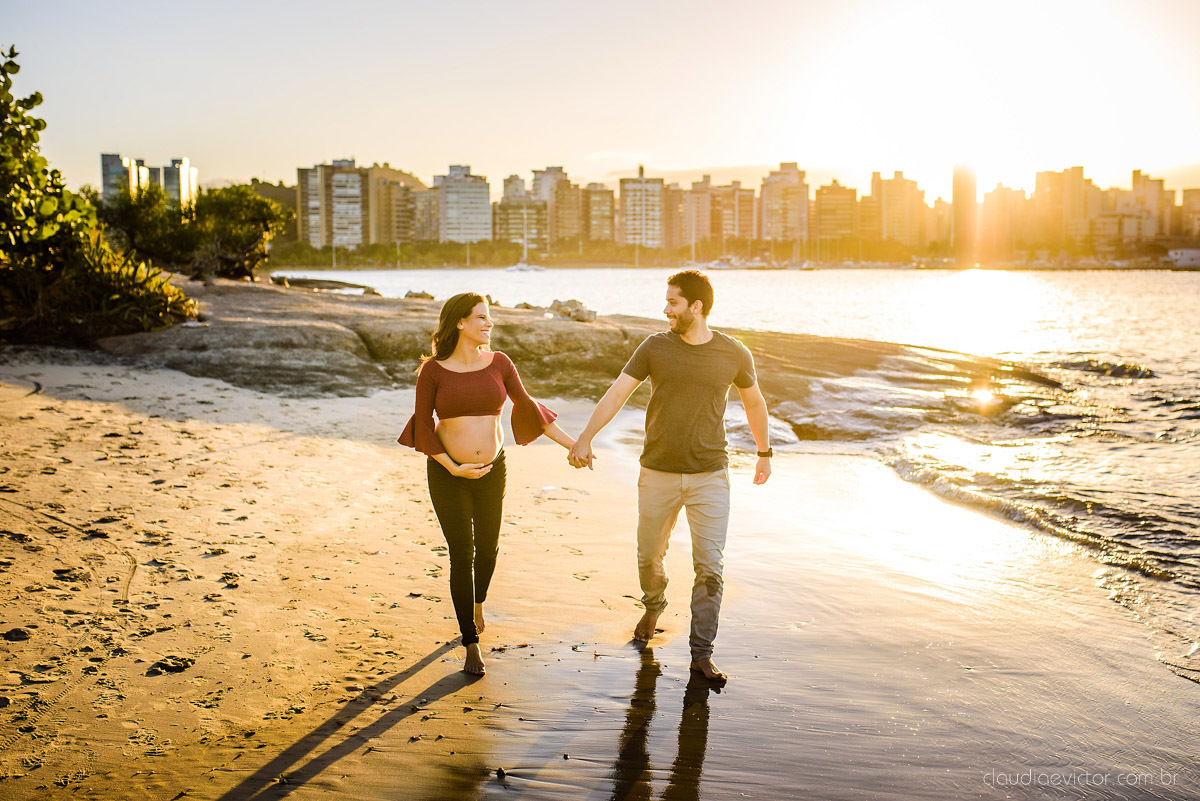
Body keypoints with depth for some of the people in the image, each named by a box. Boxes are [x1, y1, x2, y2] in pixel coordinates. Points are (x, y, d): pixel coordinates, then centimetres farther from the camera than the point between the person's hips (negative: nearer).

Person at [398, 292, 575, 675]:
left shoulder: (499, 363, -3)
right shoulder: (433, 370, -10)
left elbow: (526, 406, 2)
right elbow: (422, 427, -8)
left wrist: (570, 443, 0)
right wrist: (454, 469, -16)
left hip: (492, 470, 3)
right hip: (447, 473, -3)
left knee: (488, 547, 18)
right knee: (461, 555, -3)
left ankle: (477, 601, 50)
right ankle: (471, 644, 10)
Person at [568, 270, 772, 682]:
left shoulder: (734, 354, -1)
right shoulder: (655, 347, -1)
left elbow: (754, 402, 15)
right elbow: (616, 393, -5)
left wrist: (764, 452, 24)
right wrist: (585, 438, -15)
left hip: (710, 475, -1)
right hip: (658, 473, 1)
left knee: (710, 566, -5)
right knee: (649, 556, 14)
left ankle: (701, 651, 7)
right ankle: (653, 606, 45)